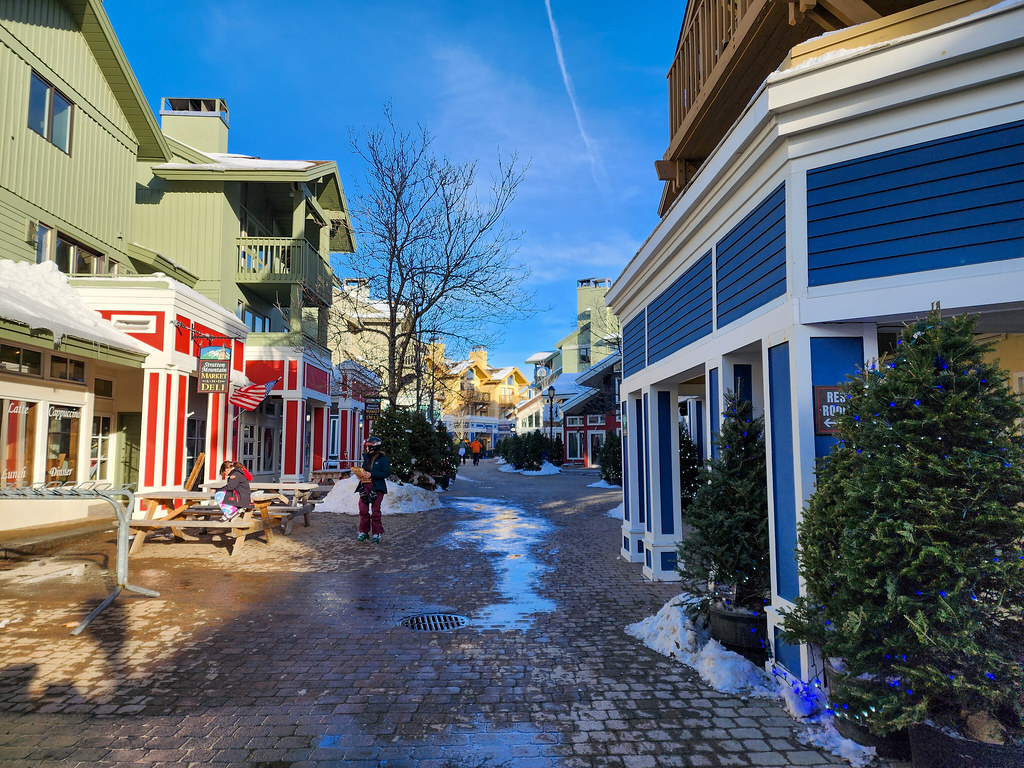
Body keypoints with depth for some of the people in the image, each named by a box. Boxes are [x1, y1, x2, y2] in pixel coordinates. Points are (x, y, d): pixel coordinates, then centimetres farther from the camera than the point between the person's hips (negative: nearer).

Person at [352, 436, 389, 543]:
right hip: (365, 486, 6)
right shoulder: (366, 457, 13)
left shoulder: (382, 458, -7)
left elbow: (386, 473, -13)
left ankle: (377, 534, 9)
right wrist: (359, 473, 2)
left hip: (377, 487, -6)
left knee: (375, 511, -2)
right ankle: (364, 532, 17)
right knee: (363, 510, 4)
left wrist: (371, 474, -19)